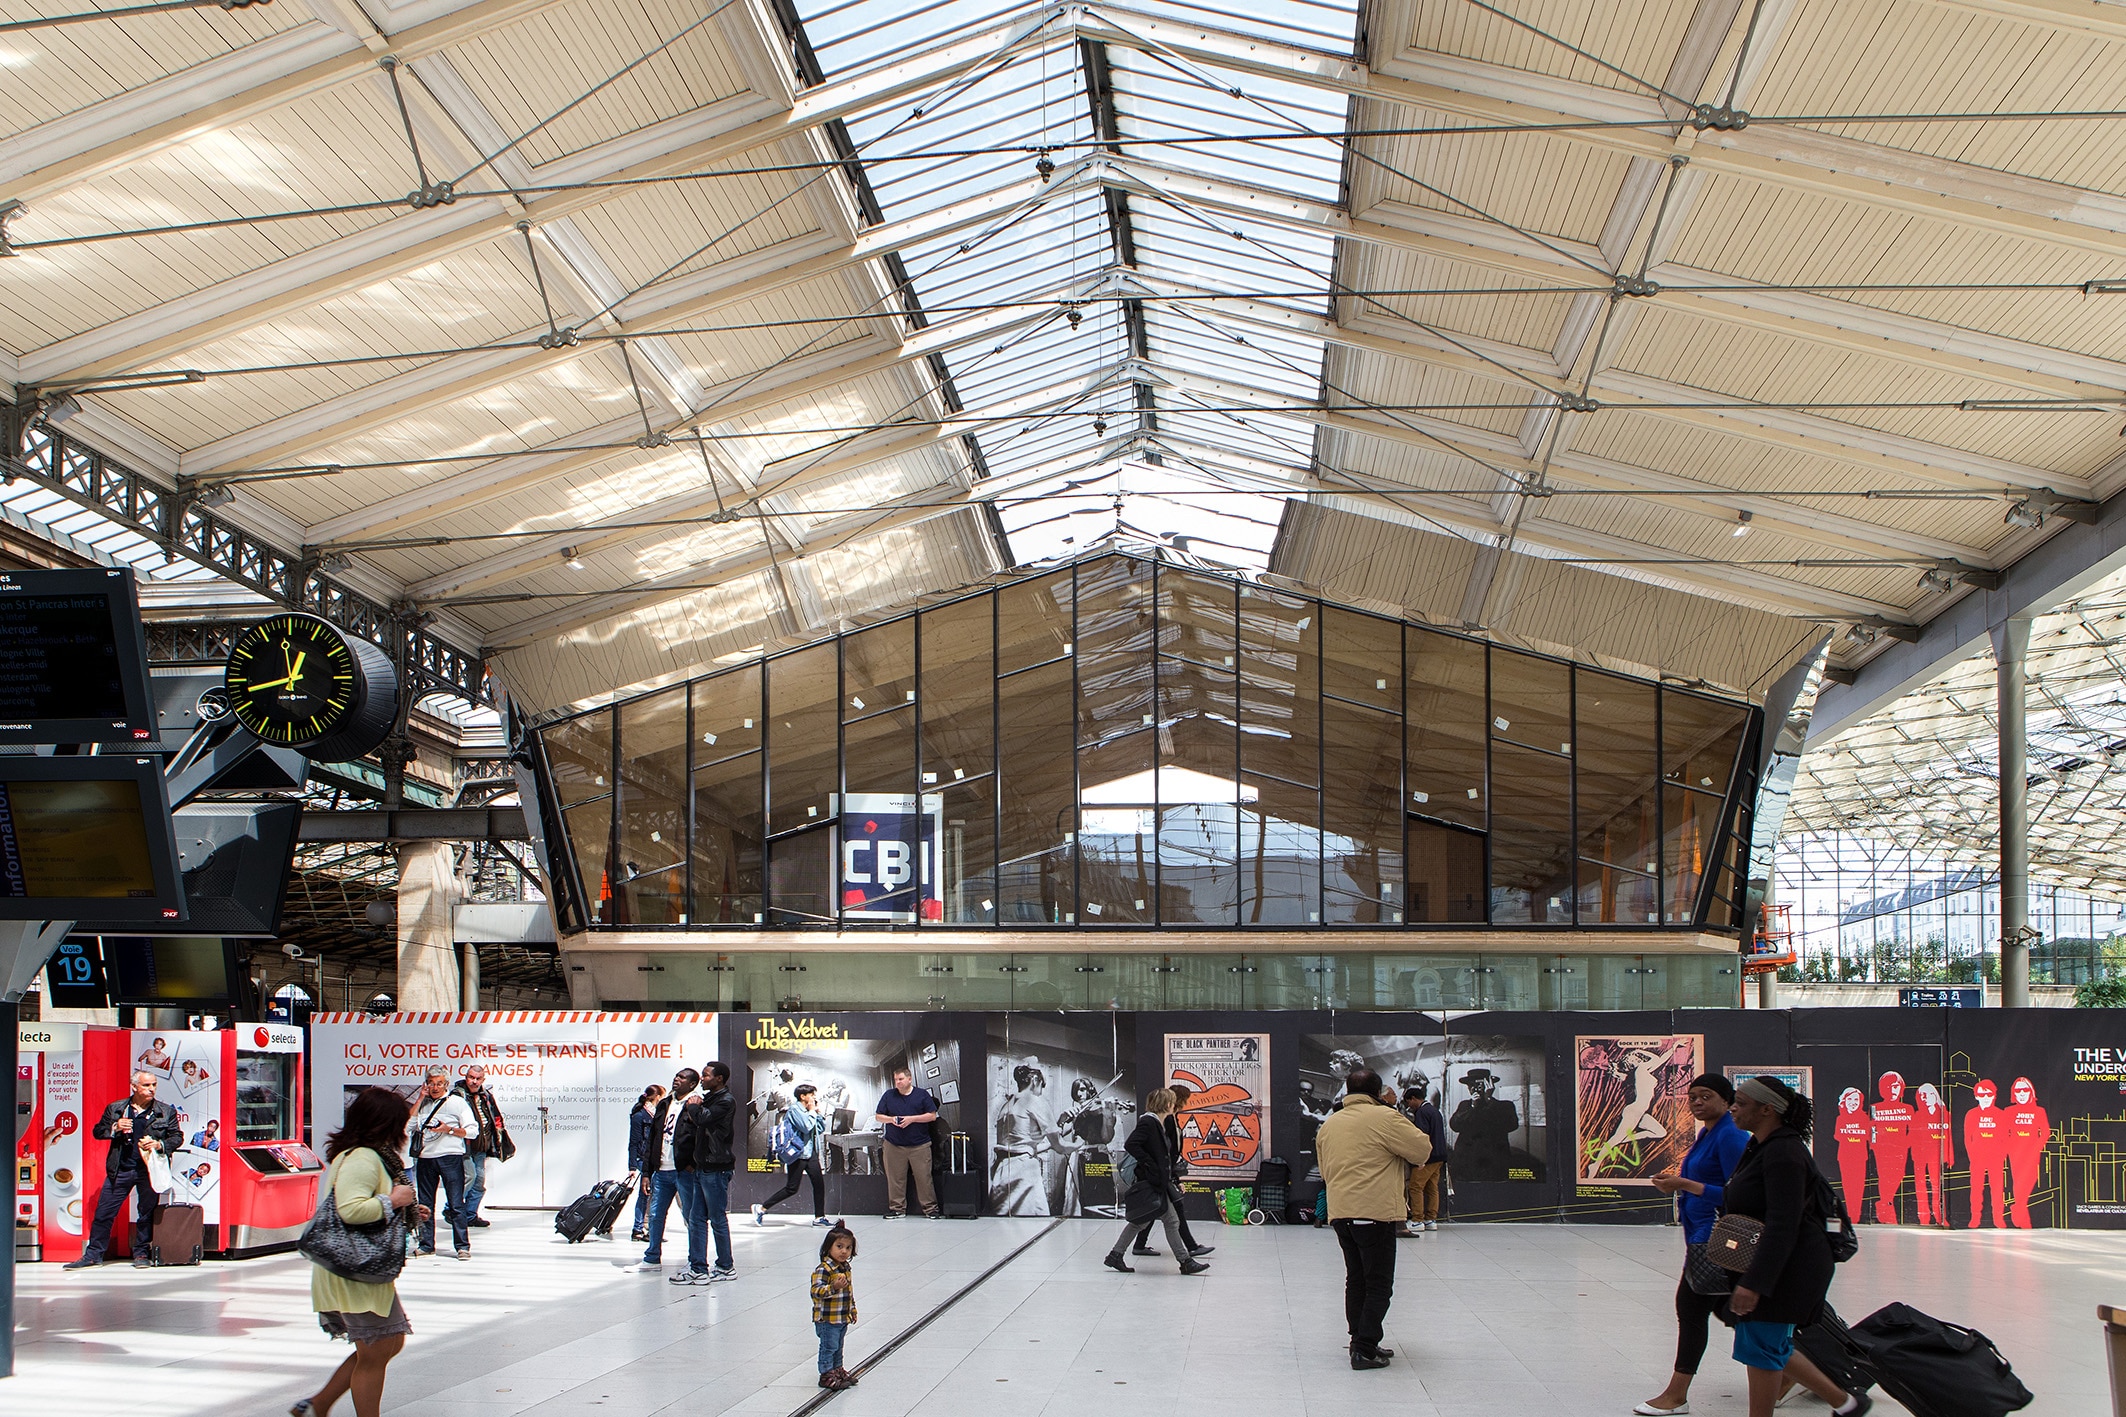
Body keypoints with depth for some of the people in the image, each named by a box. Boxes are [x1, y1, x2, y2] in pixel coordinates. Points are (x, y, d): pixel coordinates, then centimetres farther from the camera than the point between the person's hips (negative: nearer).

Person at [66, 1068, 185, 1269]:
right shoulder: (115, 1109, 7)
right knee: (104, 1212, 1)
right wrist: (114, 1128, -9)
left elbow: (177, 1137, 6)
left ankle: (141, 1254, 18)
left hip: (148, 1170, -1)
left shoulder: (166, 1112, 4)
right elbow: (97, 1131, 11)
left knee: (146, 1213, 5)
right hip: (120, 1170, 1)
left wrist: (160, 1145, -13)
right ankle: (93, 1255, 9)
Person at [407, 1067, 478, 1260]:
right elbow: (406, 1125, 3)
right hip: (425, 1158, 4)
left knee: (456, 1203, -6)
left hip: (450, 1157, -4)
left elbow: (472, 1130, 1)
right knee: (425, 1204, 7)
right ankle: (426, 1244, 15)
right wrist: (420, 1099, 3)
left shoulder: (457, 1102, 5)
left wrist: (449, 1130, -12)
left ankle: (462, 1246, -5)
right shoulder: (422, 1103, 17)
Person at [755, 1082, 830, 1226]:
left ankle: (819, 1217, 7)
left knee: (819, 1184, 1)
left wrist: (819, 1112, 9)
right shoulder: (794, 1110, -11)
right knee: (791, 1188, -6)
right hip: (797, 1154, -8)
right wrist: (812, 1111, -10)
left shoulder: (807, 1111, 15)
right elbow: (806, 1127, -23)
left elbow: (821, 1129, 19)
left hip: (810, 1153, 8)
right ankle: (761, 1208, 4)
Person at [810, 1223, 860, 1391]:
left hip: (843, 1319, 8)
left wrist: (853, 1310, 25)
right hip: (827, 1319, -8)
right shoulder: (823, 1269, -21)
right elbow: (816, 1290, -30)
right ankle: (826, 1375, 9)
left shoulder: (845, 1268, 8)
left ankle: (838, 1370, 32)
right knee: (828, 1347, 0)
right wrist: (833, 1287, -43)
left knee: (838, 1347, 20)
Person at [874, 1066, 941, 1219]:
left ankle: (930, 1208, 3)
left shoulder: (922, 1095, 4)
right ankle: (897, 1208, 11)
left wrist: (912, 1119, -11)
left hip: (919, 1145, -2)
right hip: (894, 1145, 2)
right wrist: (891, 1119, -9)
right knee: (895, 1178, 2)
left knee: (923, 1177, -3)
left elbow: (932, 1115, -1)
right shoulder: (889, 1095, 10)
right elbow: (878, 1116, 12)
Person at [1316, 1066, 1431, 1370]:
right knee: (1379, 1285, -1)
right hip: (1376, 1212, -7)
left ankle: (1360, 1342, 21)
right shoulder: (1385, 1117, -9)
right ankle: (1366, 1350, -5)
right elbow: (1423, 1151, -6)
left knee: (1356, 1280, 17)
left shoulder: (1328, 1125, 13)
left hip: (1339, 1212, 7)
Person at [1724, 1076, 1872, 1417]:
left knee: (1761, 1345, -5)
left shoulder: (1783, 1153, -21)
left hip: (1790, 1268, -10)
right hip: (1772, 1264, 10)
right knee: (1772, 1346, 15)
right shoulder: (1759, 1146, 11)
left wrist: (1754, 1282, -31)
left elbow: (1783, 1227, -27)